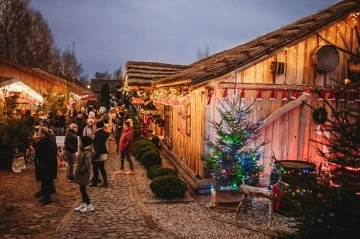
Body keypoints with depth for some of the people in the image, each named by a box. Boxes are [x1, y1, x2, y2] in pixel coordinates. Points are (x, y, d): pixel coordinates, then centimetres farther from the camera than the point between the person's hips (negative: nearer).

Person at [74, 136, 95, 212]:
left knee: (82, 189, -1)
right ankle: (83, 204, 26)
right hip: (82, 173, 9)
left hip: (84, 174, -9)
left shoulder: (87, 153, -24)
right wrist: (78, 170, 9)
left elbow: (87, 165, -30)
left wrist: (80, 171, -20)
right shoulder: (83, 150, 6)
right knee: (82, 189, 15)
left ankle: (89, 206, 8)